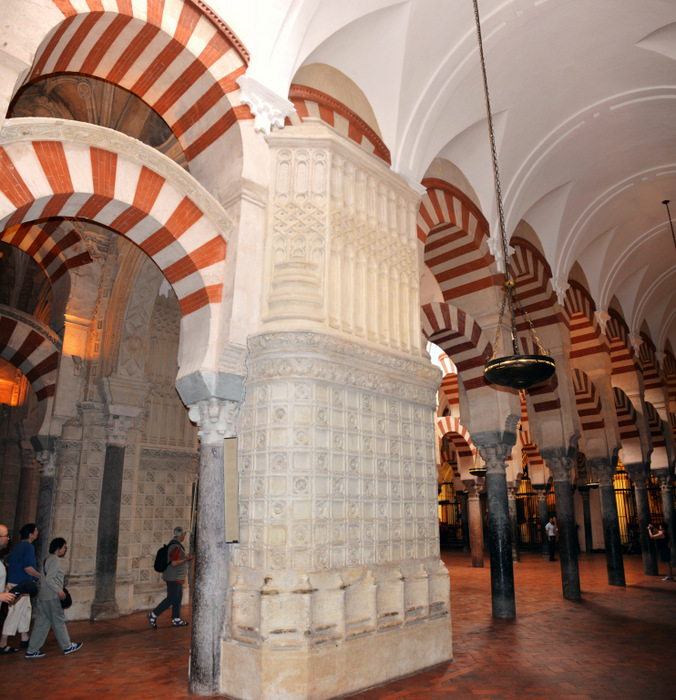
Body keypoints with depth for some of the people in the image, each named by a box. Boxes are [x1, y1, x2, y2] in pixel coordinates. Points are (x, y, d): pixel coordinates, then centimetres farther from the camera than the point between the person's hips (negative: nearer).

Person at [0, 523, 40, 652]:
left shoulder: (17, 546, 11)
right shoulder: (29, 547, -17)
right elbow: (28, 568, -22)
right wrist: (40, 576, -10)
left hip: (13, 582, 9)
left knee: (26, 609, 16)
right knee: (15, 613, -3)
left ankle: (24, 639, 24)